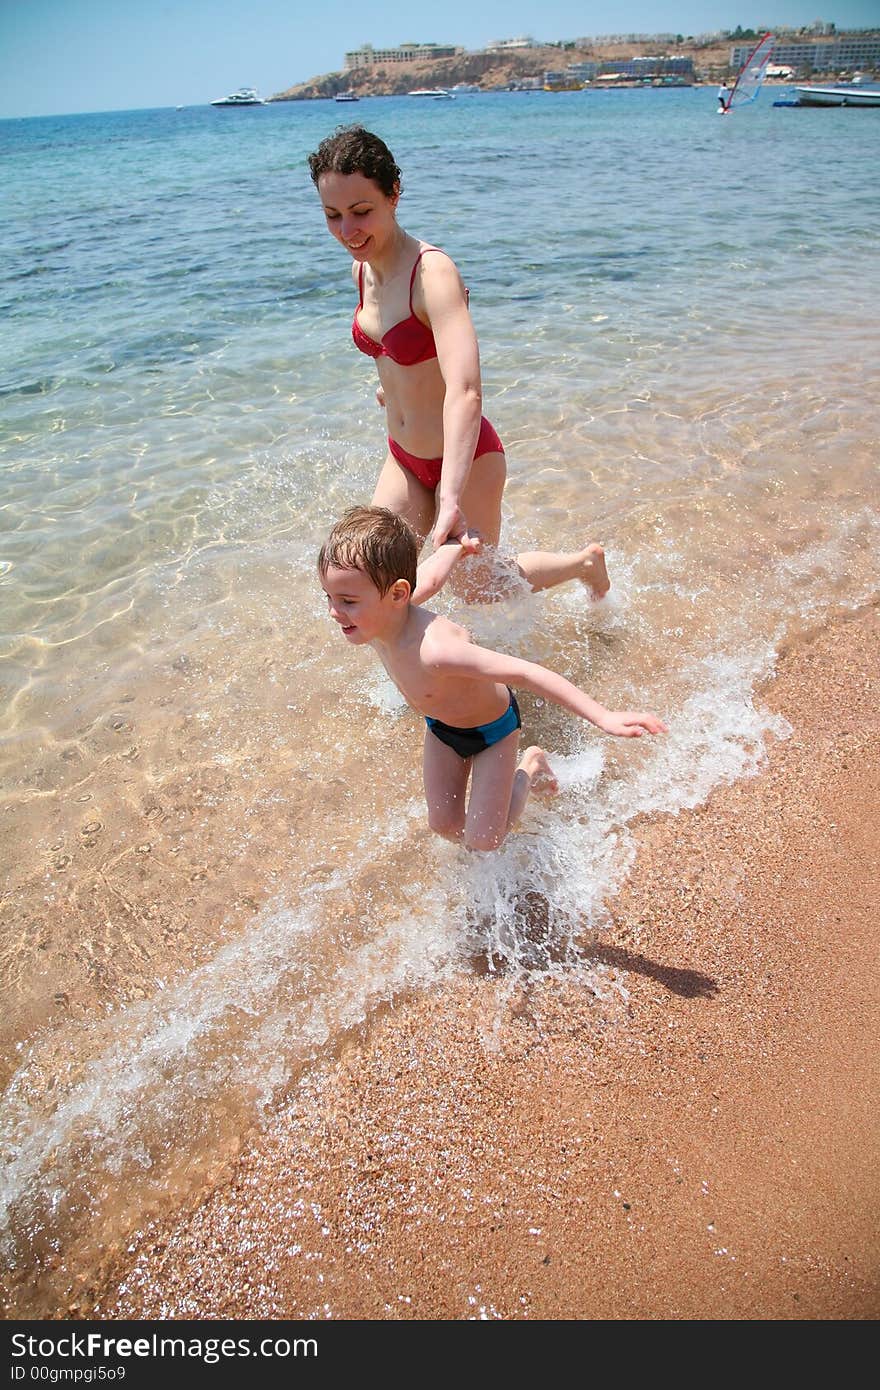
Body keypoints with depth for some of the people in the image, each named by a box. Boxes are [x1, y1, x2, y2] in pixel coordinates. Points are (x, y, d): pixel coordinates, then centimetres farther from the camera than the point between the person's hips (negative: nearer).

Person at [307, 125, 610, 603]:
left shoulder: (433, 272, -26)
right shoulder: (362, 268, -2)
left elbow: (466, 391, -41)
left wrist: (451, 500, -53)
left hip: (462, 458, -7)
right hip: (404, 459, 7)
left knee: (475, 586, 10)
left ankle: (584, 563, 34)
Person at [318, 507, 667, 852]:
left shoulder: (434, 650, -46)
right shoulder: (382, 613, -23)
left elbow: (525, 673, -43)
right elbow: (428, 578, -5)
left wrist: (604, 717, -42)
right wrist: (457, 547, 17)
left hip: (492, 727, -6)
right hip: (440, 726, 6)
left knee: (482, 842, 0)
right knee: (444, 825, 9)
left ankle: (529, 769, 23)